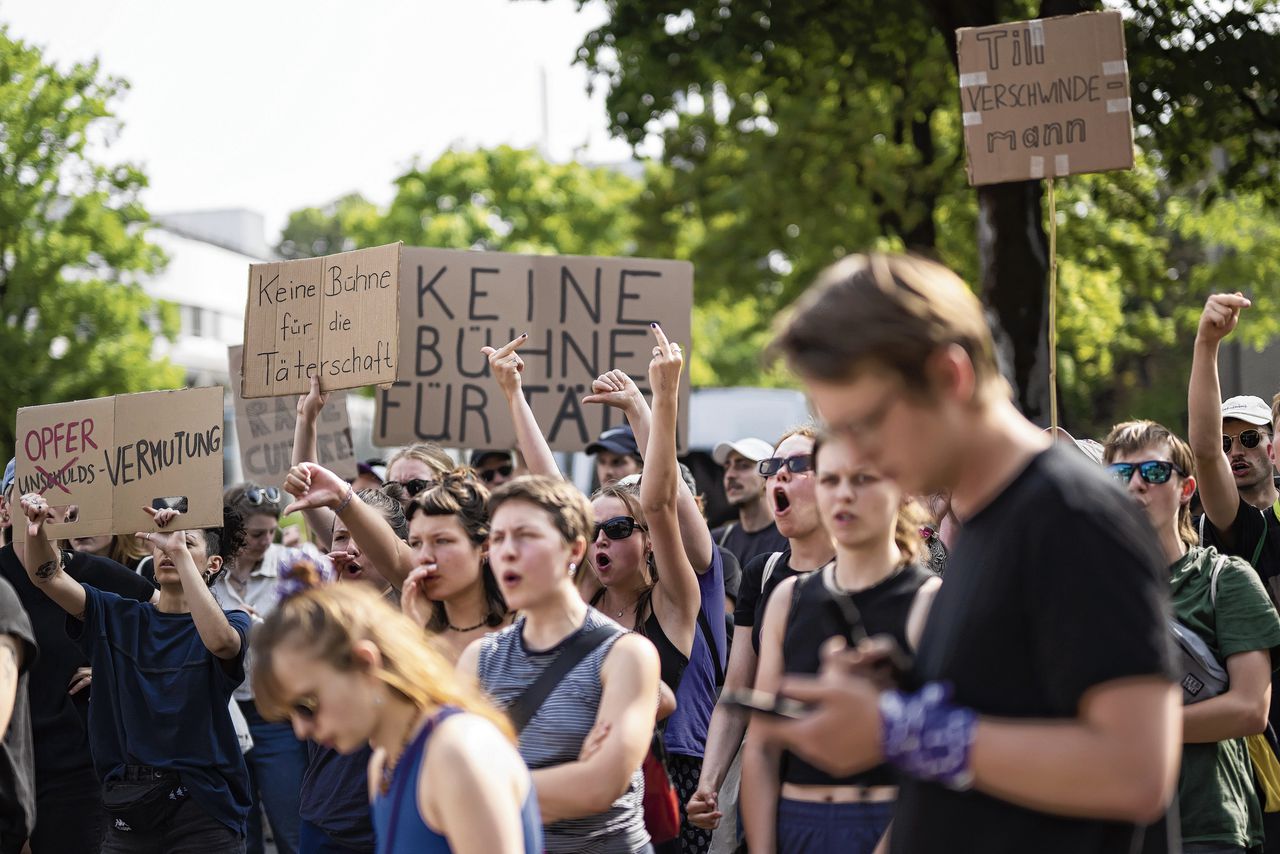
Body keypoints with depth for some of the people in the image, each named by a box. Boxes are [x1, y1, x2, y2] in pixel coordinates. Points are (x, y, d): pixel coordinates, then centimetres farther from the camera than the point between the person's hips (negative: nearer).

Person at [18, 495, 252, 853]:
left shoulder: (230, 623, -1)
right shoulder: (120, 618, 9)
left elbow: (219, 641, -26)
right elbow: (48, 576, -3)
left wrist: (179, 550, -28)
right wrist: (36, 527, -24)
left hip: (204, 812, -3)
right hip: (131, 807, 3)